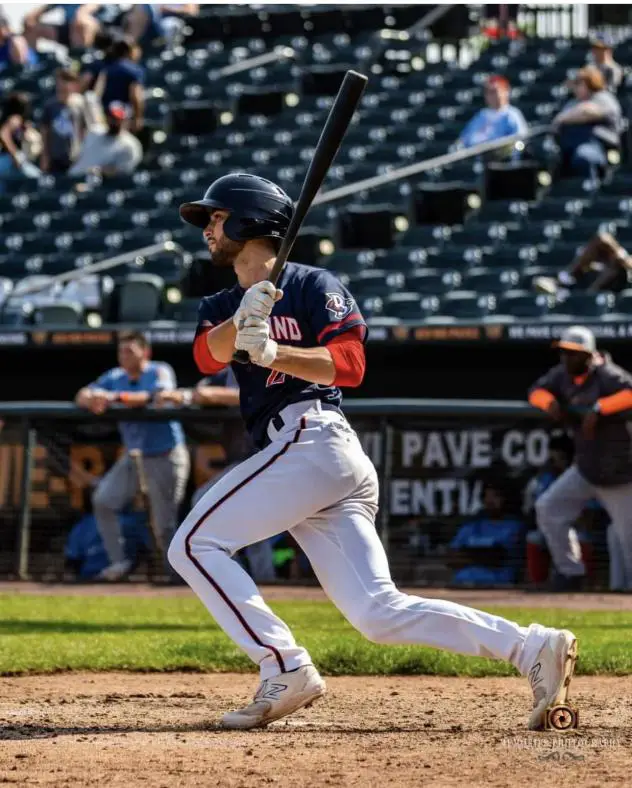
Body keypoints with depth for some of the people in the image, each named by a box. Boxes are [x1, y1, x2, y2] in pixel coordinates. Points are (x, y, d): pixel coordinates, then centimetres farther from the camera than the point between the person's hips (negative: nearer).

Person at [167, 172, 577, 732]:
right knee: (380, 612, -3)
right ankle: (533, 648, -6)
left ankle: (286, 669, -15)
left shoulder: (313, 285, 3)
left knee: (194, 545, -11)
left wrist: (271, 352, -22)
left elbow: (350, 364, -10)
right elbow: (208, 355, 0)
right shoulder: (221, 307, 23)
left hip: (310, 440, -7)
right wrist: (242, 321, -21)